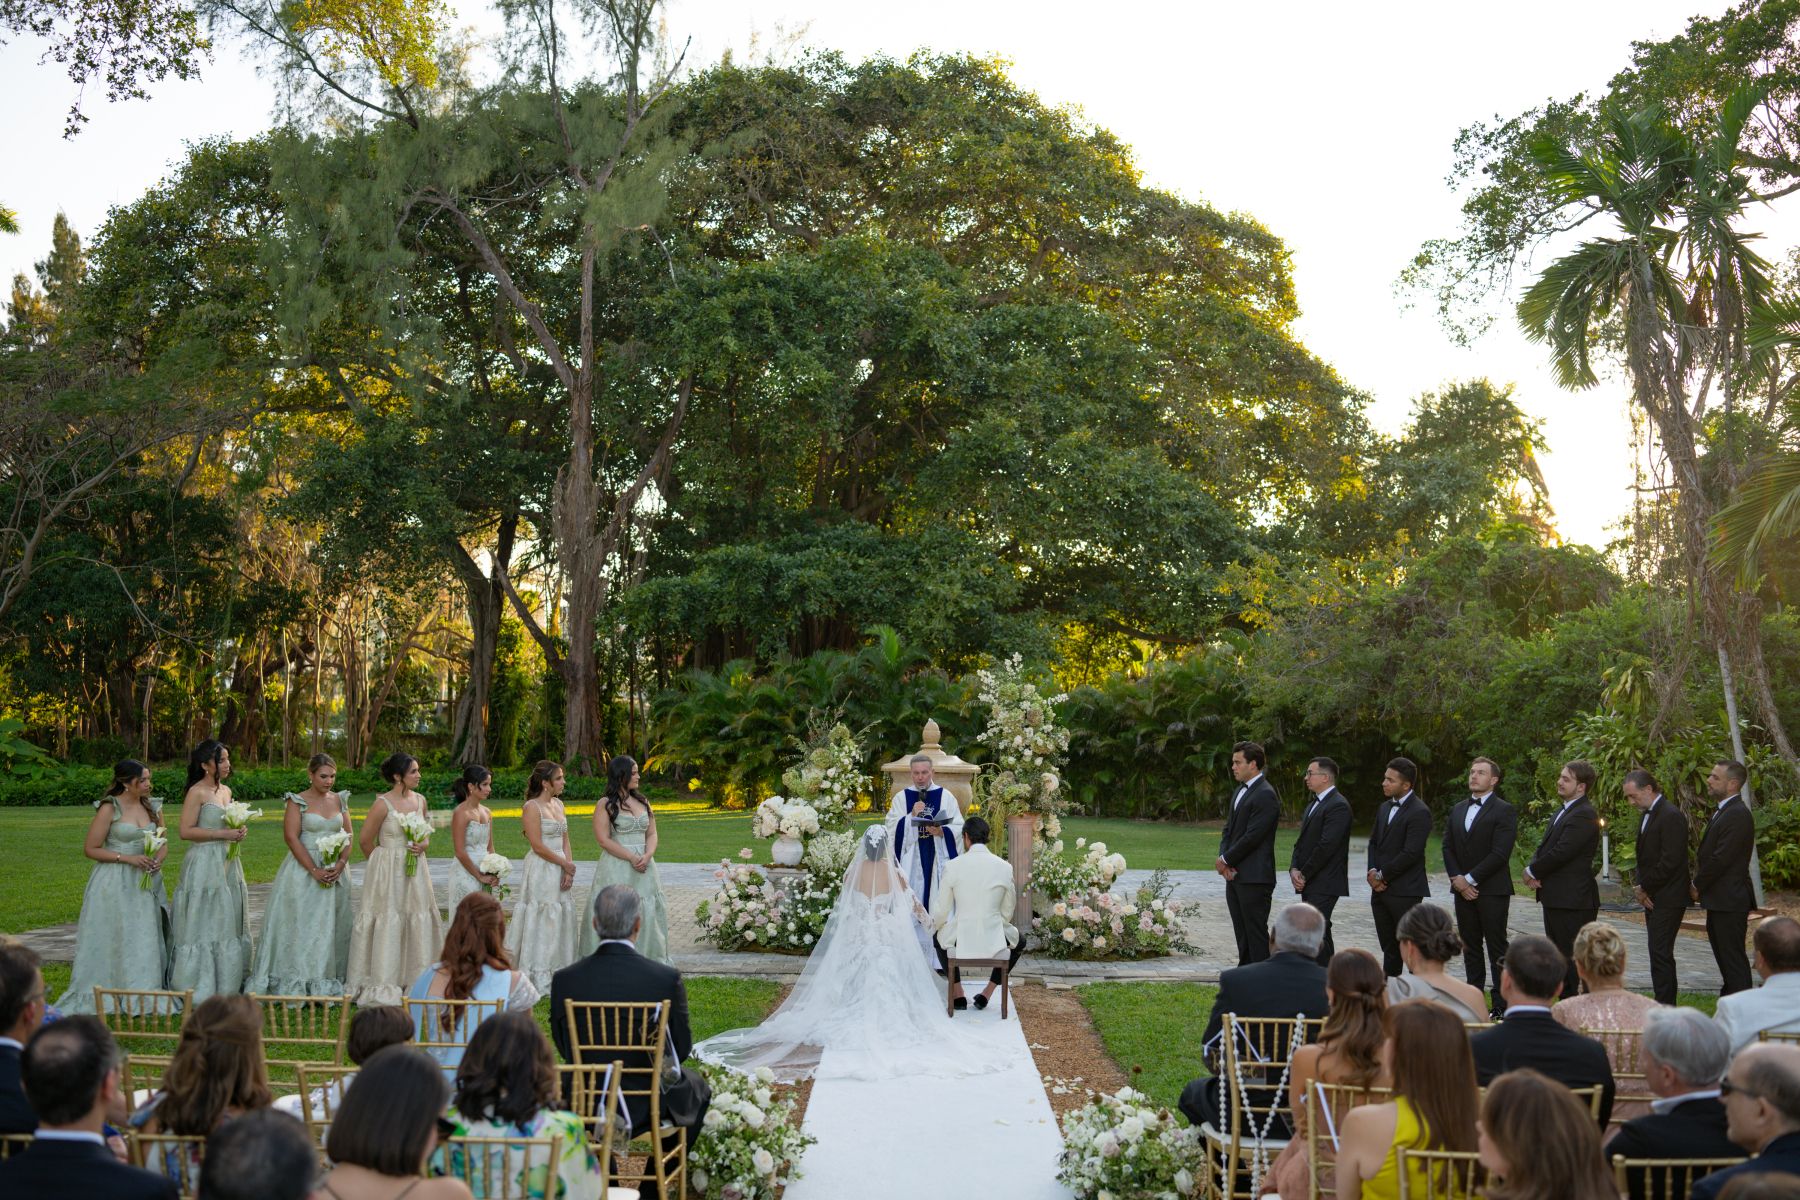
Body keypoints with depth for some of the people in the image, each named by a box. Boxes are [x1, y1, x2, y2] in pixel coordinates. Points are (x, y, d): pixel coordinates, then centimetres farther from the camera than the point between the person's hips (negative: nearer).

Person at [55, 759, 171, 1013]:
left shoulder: (153, 807, 7)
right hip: (115, 884, -5)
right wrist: (127, 858, -17)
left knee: (146, 939, 4)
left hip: (147, 882, 5)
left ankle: (143, 993, 12)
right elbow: (90, 849, -8)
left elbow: (163, 843, 16)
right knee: (116, 940, -2)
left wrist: (158, 859, -6)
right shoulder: (109, 809, -8)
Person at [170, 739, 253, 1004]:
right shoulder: (197, 792, -10)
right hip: (205, 865, -8)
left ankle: (227, 986, 17)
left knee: (230, 923, 10)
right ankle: (200, 990, 4)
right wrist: (222, 834, -19)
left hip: (228, 863, 8)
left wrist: (239, 833, 5)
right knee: (205, 925, -3)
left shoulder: (226, 791, 12)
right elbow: (186, 831, -16)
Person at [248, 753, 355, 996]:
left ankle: (330, 982, 12)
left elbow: (349, 835, 8)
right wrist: (315, 871, -17)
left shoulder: (340, 800, 9)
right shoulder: (298, 801, -4)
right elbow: (291, 837, -11)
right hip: (303, 870, -4)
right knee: (302, 925, -3)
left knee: (332, 926, 5)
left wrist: (341, 864, -9)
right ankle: (297, 984, 1)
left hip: (335, 870, 4)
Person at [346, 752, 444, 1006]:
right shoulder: (382, 804, -13)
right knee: (388, 923, 0)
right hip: (388, 871, -6)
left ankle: (414, 981, 18)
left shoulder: (420, 800, 5)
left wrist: (423, 846, -3)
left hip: (415, 870, 6)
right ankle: (383, 985, 11)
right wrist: (384, 862, 7)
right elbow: (365, 840, -4)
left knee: (419, 921, 7)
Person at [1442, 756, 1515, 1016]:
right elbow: (1448, 847, 12)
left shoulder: (1504, 811, -6)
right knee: (1470, 946, 10)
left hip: (1492, 890, -6)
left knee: (1496, 947, -3)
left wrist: (1470, 879, -15)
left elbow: (1500, 853, -14)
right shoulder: (1457, 810, 15)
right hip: (1463, 888, 6)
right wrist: (1457, 878, -3)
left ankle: (1500, 1003, 1)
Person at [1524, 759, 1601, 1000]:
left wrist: (1532, 871, -9)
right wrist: (1534, 871, -3)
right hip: (1555, 898, 10)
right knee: (1559, 956, 16)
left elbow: (1561, 852, -22)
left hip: (1573, 900, -10)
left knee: (1574, 959, -5)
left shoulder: (1584, 815, -17)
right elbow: (1545, 846, 16)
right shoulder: (1563, 811, 16)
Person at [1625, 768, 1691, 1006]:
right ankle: (1665, 1004, 15)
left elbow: (1670, 861, -20)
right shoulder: (1647, 814, 15)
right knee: (1659, 952, 11)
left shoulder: (1671, 816, -16)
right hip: (1652, 897, 9)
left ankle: (1664, 1006, -6)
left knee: (1660, 952, -9)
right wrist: (1639, 887, 4)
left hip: (1667, 897, -9)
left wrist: (1644, 887, -10)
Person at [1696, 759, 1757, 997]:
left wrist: (1697, 886, -9)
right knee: (1723, 955, 17)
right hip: (1719, 900, 10)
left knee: (1733, 959, -4)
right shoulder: (1721, 810, 13)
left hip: (1729, 901, -10)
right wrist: (1698, 884, 7)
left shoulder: (1738, 815, -19)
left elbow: (1721, 859, -21)